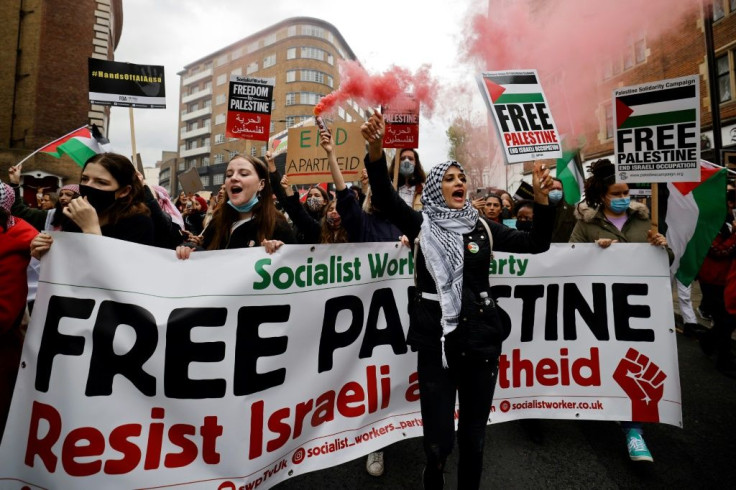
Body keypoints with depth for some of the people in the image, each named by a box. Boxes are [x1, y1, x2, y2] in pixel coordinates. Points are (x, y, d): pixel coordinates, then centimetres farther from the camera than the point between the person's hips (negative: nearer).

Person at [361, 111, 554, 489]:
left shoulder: (482, 227, 7)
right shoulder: (421, 225, 0)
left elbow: (537, 243, 7)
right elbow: (384, 196, -14)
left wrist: (541, 198, -6)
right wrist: (376, 149, -29)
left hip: (481, 339, 3)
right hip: (436, 342, -2)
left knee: (473, 437, 17)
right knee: (438, 441, 5)